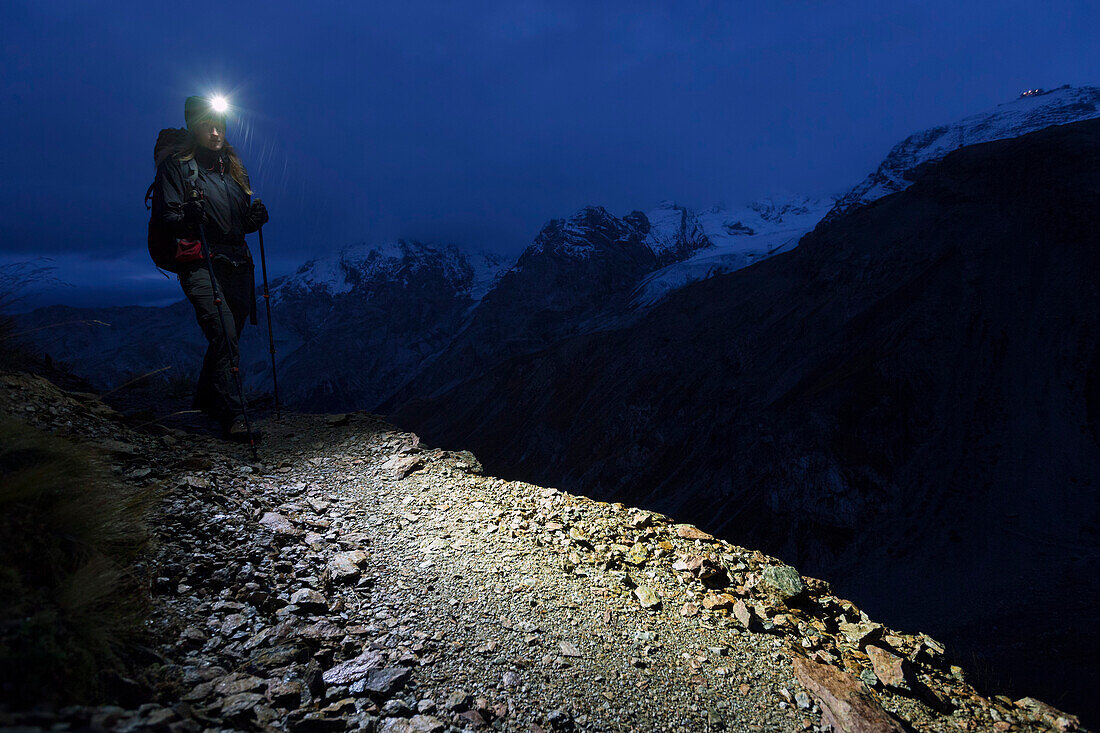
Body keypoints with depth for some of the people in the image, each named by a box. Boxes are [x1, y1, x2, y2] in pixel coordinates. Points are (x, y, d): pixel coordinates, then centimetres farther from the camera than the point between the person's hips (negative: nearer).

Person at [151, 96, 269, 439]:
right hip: (200, 265, -6)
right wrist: (186, 216, -27)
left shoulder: (233, 166, 18)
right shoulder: (176, 167, 1)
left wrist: (256, 217, 0)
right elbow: (164, 219, -6)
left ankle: (206, 400, 32)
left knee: (228, 337, 12)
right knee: (224, 337, -18)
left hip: (238, 265, 6)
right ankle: (233, 416, -14)